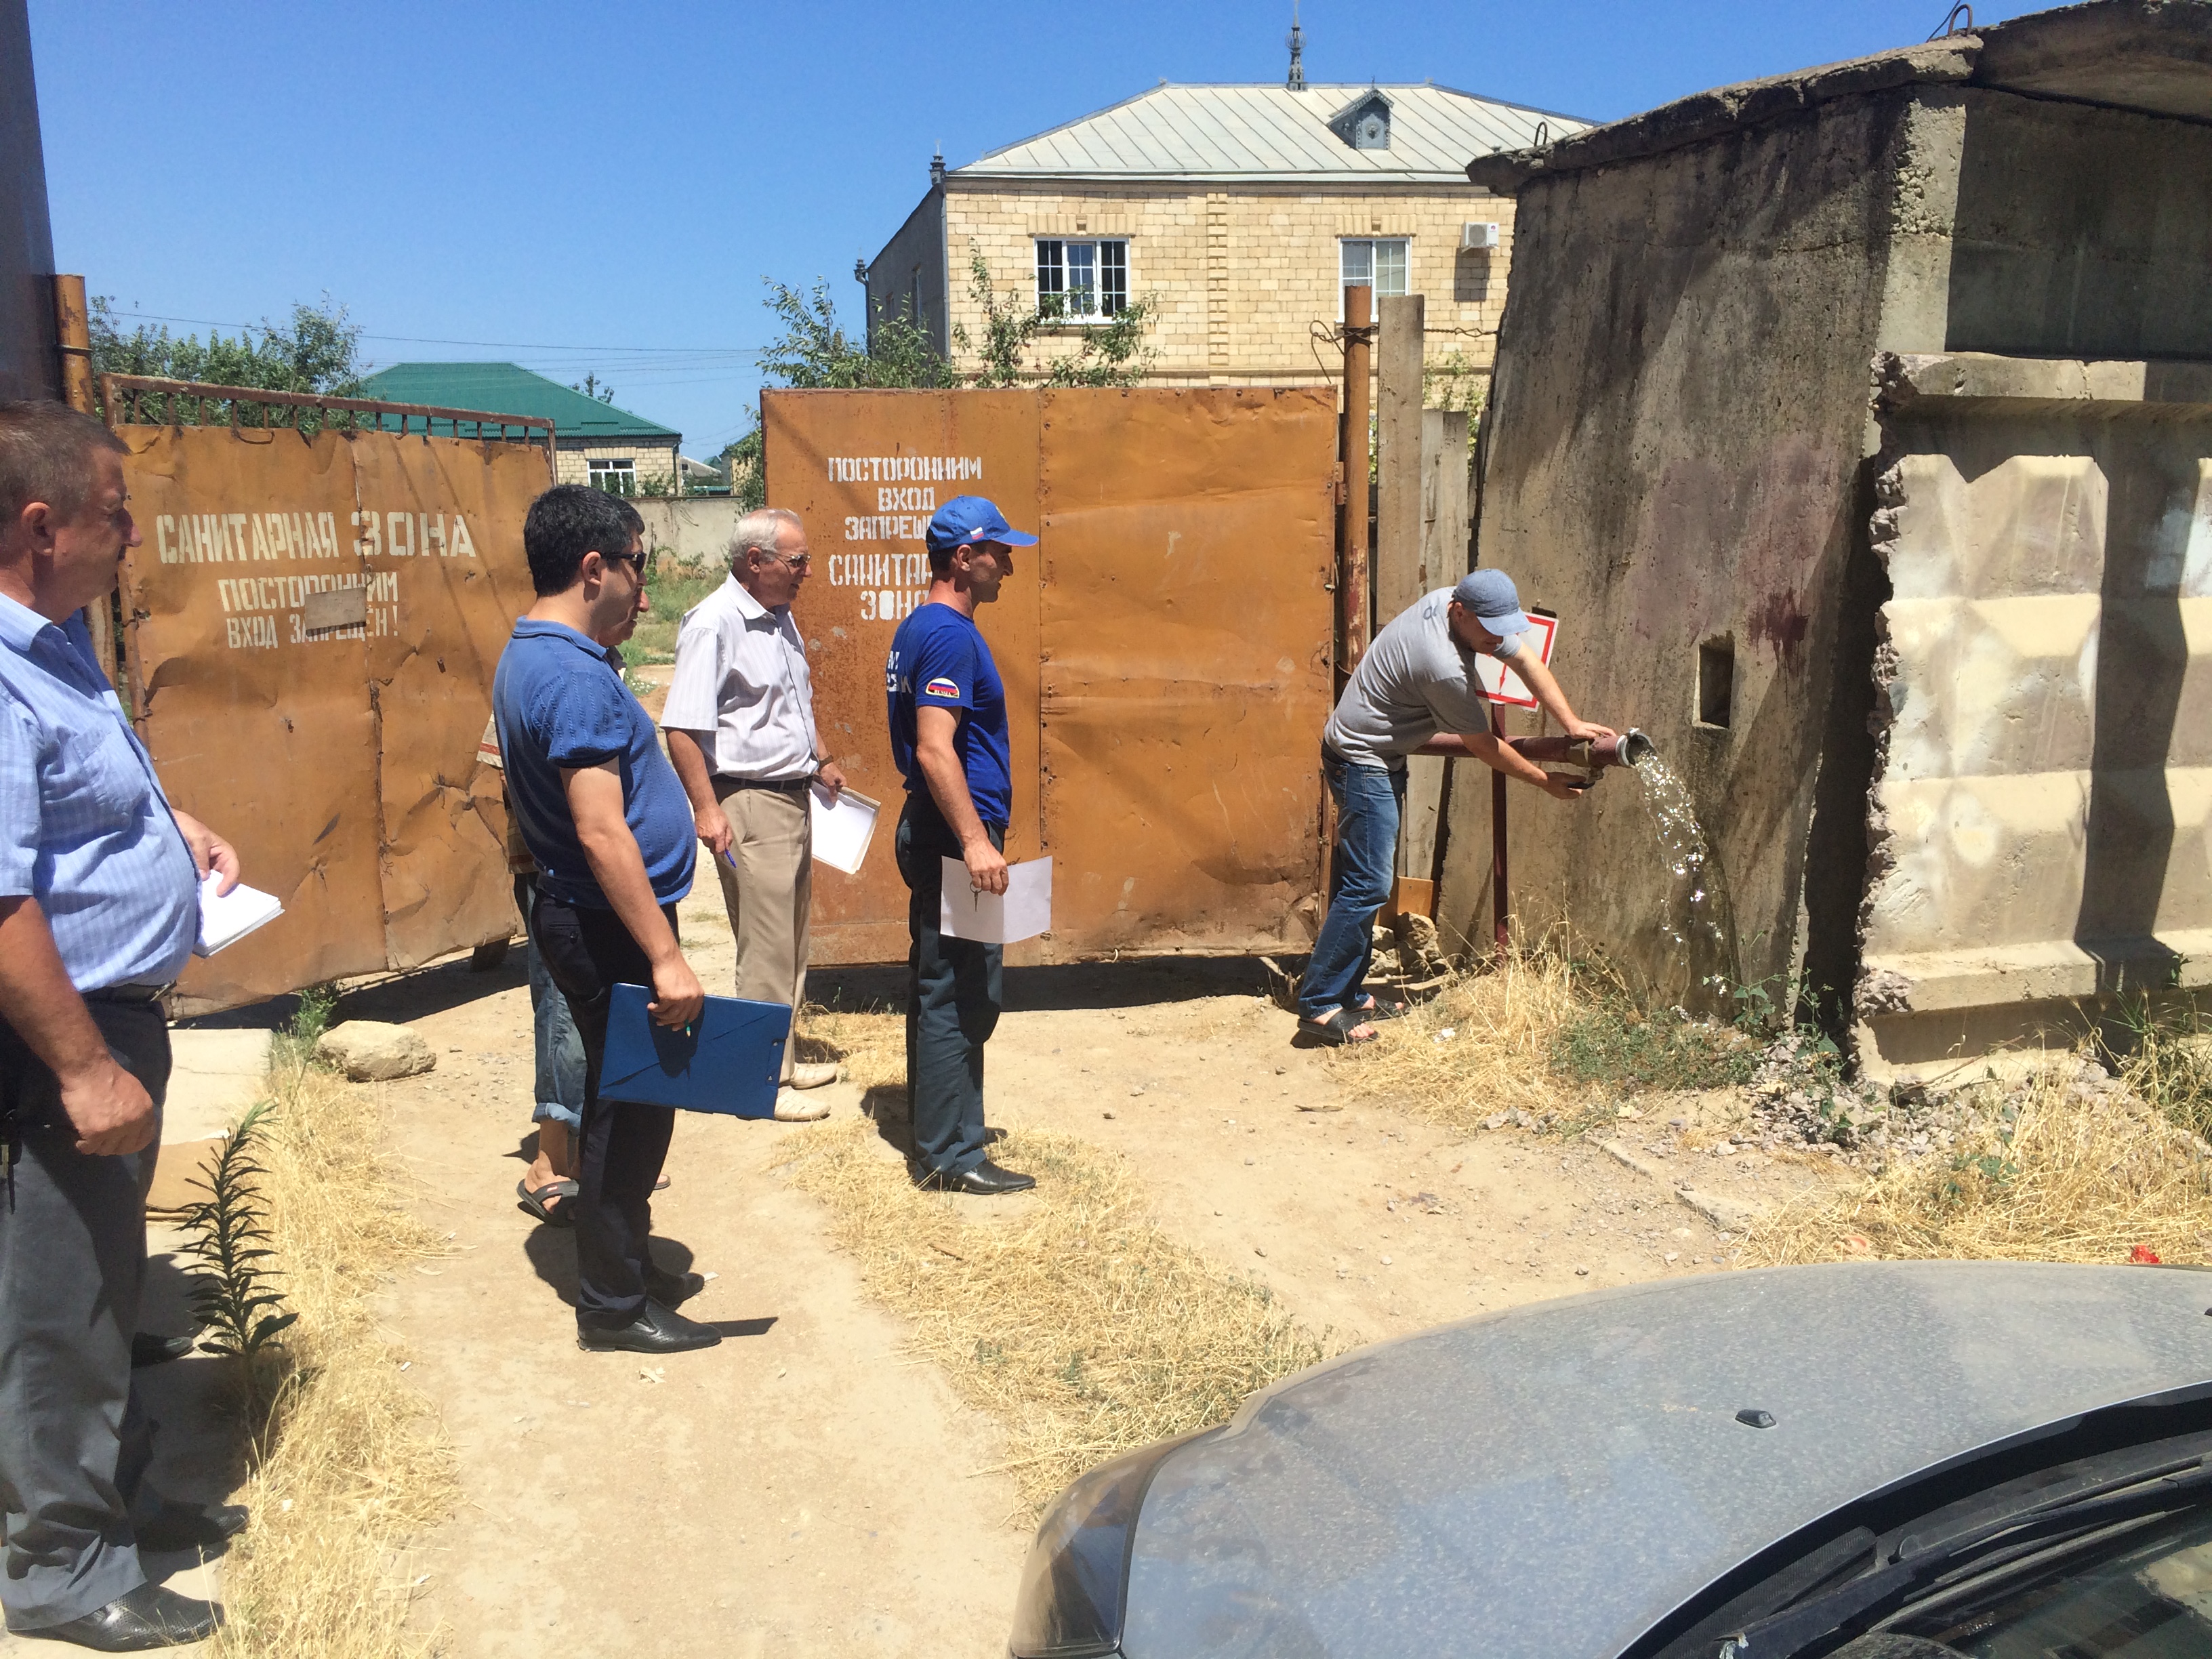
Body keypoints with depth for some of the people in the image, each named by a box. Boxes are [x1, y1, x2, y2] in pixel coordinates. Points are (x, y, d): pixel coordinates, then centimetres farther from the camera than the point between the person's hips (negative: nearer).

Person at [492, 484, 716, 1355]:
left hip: (585, 919, 10)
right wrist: (664, 956, -28)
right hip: (607, 926, -10)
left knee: (623, 1102, 19)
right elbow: (602, 832, -28)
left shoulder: (529, 657, 11)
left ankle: (622, 1263, 33)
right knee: (633, 1107, 1)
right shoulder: (575, 677, -22)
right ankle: (614, 1305, 13)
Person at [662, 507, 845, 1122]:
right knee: (766, 949, -5)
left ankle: (783, 1058, 28)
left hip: (793, 795, 9)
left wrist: (821, 760, 26)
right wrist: (706, 809, -23)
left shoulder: (779, 618, 12)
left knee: (792, 938, 16)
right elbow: (682, 728, -20)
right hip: (749, 801, -9)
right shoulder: (714, 623, -16)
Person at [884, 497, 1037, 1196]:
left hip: (932, 833, 11)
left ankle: (933, 1128, 30)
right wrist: (975, 841, -29)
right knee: (961, 997, -4)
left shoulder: (920, 628, 14)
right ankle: (953, 1155, 3)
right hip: (954, 838, -11)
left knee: (938, 986, 18)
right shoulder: (950, 636, -18)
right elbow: (935, 750, -27)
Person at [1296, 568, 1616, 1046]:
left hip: (1381, 756, 10)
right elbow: (1484, 746, -17)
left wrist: (1572, 723, -6)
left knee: (1365, 878, 12)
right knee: (1367, 885, -12)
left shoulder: (1450, 600, -4)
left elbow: (1527, 662, 2)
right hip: (1361, 761, -10)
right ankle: (1318, 1007, -9)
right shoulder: (1443, 667, -31)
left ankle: (1347, 994, 18)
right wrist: (1547, 782, -6)